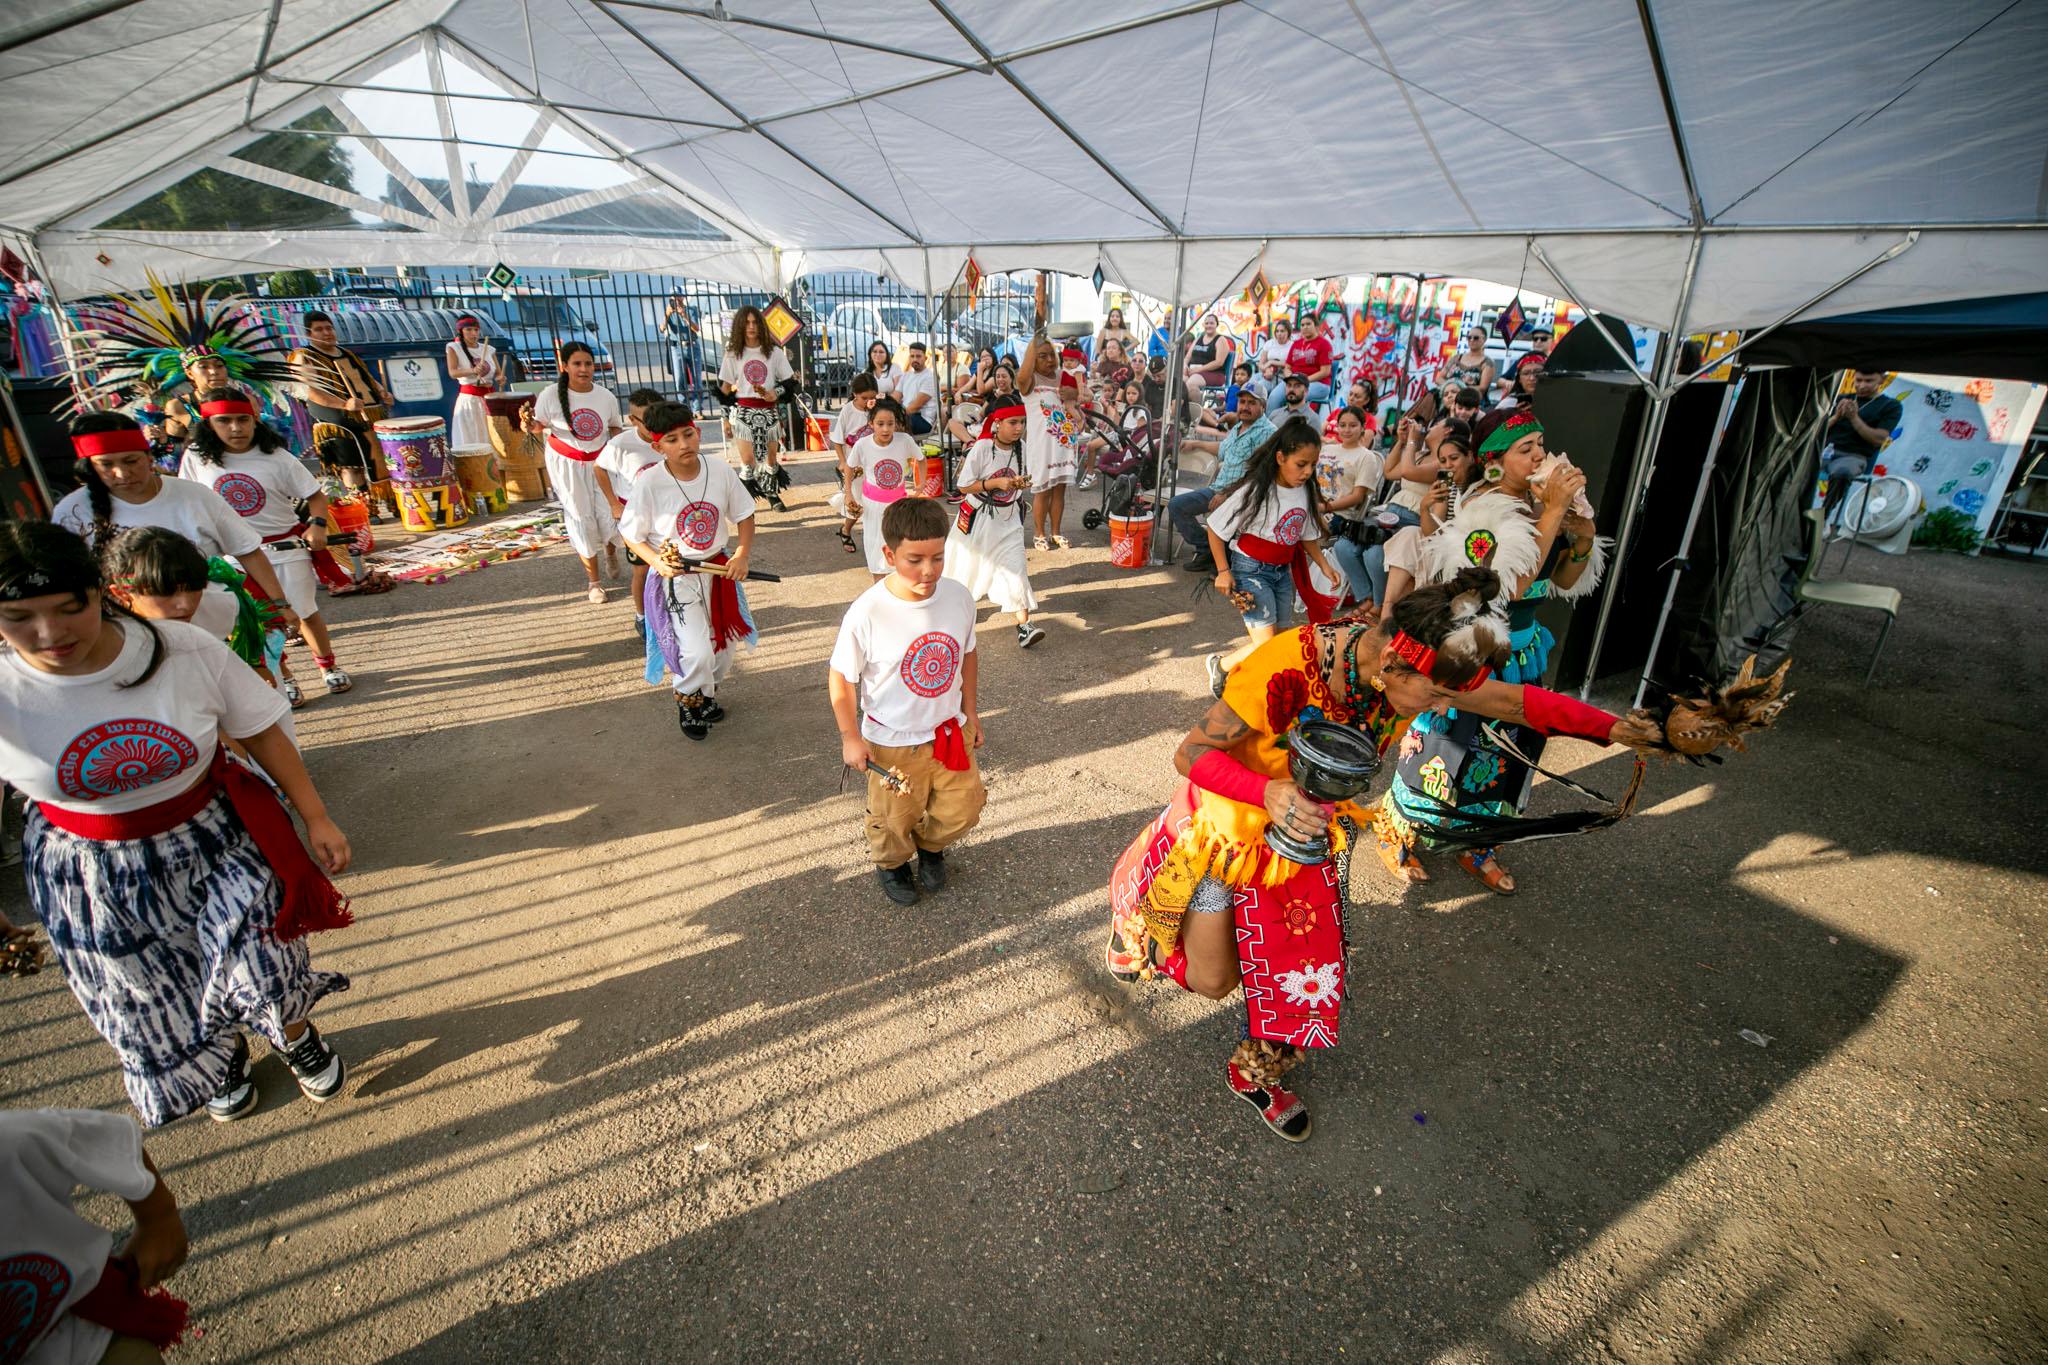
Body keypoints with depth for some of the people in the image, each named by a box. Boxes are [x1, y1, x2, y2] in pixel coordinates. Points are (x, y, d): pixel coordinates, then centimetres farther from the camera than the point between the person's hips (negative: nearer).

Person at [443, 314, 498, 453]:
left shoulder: (489, 349, 9)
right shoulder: (453, 348, -1)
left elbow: (498, 373, 15)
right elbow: (452, 373, -14)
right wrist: (472, 371, -33)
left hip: (490, 397, 4)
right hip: (469, 399, -4)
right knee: (470, 440, -5)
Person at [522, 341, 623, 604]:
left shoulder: (606, 397, -7)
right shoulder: (551, 395, -14)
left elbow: (616, 426, 8)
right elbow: (539, 427, -6)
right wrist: (529, 424, -28)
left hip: (599, 462, 2)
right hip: (566, 464, -2)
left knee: (609, 514, -7)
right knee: (581, 518, 2)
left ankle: (611, 553, 31)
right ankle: (594, 582, 14)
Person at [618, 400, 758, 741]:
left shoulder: (720, 471, -9)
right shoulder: (649, 483, -17)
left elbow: (744, 514, 4)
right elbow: (631, 535, -7)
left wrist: (742, 555, -9)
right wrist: (657, 562, -23)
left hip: (718, 570, 4)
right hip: (675, 577, -4)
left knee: (724, 643, 17)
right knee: (696, 651, -14)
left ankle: (708, 693, 46)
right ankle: (690, 703, 18)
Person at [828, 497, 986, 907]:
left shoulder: (959, 596, -14)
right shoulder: (867, 613, -27)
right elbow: (841, 679, -14)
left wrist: (971, 712, 10)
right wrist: (851, 739, -10)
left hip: (950, 731, 4)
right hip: (892, 741, -3)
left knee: (961, 810, 19)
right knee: (895, 819, 18)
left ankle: (931, 846, 53)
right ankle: (891, 863, 52)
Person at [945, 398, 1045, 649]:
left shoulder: (1021, 447, -2)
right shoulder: (982, 448, -17)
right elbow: (964, 487, -16)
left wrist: (1019, 483, -8)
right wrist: (996, 482, -26)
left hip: (1008, 518, 3)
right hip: (978, 517, -3)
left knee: (1016, 567, -8)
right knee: (968, 564, 14)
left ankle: (1024, 625, -11)